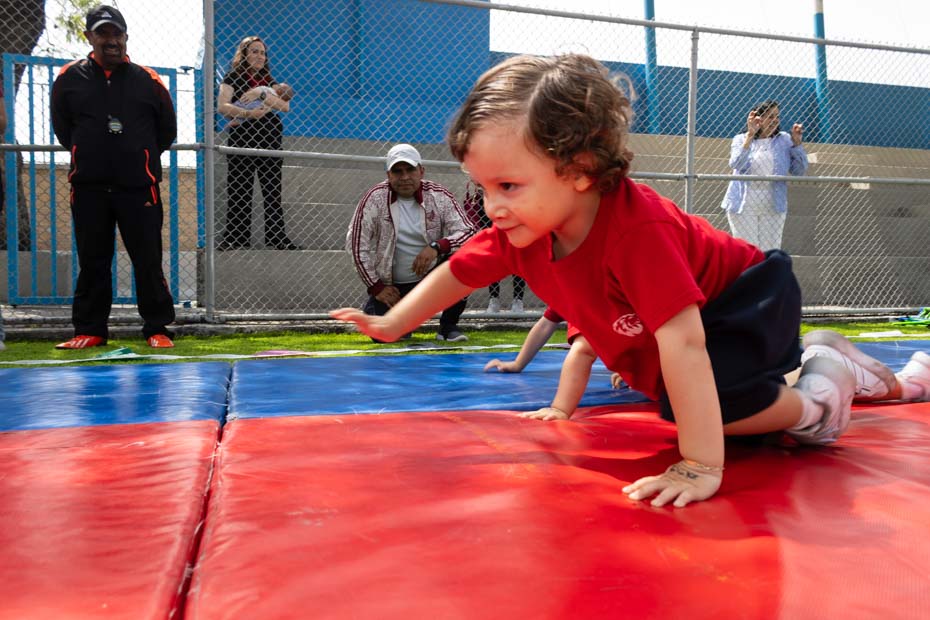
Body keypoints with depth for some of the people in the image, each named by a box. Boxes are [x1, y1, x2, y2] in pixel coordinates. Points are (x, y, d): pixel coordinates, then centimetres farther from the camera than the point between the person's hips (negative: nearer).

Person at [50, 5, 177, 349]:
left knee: (148, 260, -1)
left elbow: (167, 130, 12)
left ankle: (157, 329, 7)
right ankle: (89, 330, 16)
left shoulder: (148, 80, 6)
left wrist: (140, 156, 10)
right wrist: (88, 154, 11)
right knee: (92, 261, 7)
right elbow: (62, 128, 16)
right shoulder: (69, 78, 8)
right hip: (88, 187, 2)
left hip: (138, 186, -1)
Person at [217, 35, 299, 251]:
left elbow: (285, 106, 3)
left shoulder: (268, 81, 20)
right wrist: (247, 113, -21)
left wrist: (263, 93, -11)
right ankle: (235, 238, -3)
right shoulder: (233, 77, 9)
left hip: (270, 139, 4)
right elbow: (222, 106, -7)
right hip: (242, 139, -4)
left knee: (273, 191, 1)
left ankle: (277, 237, 3)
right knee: (238, 192, -6)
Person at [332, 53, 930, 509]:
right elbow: (457, 274, -6)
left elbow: (682, 343, -47)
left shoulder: (636, 227, -43)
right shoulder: (519, 230, -20)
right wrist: (389, 325, -2)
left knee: (700, 398, -34)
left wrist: (700, 468, -48)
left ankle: (819, 397, -4)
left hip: (752, 301, -8)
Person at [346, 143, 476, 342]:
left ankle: (448, 326, -6)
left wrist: (436, 247, -31)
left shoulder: (440, 197, -7)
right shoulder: (375, 199, -10)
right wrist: (376, 287, -10)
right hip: (390, 286, 0)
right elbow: (357, 245, -9)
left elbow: (467, 232, -13)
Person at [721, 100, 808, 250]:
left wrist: (796, 142, -7)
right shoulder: (741, 139, 3)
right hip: (744, 205, -2)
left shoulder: (784, 140, 8)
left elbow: (799, 171, 2)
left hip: (773, 206, 2)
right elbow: (736, 164, -17)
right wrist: (750, 136, -21)